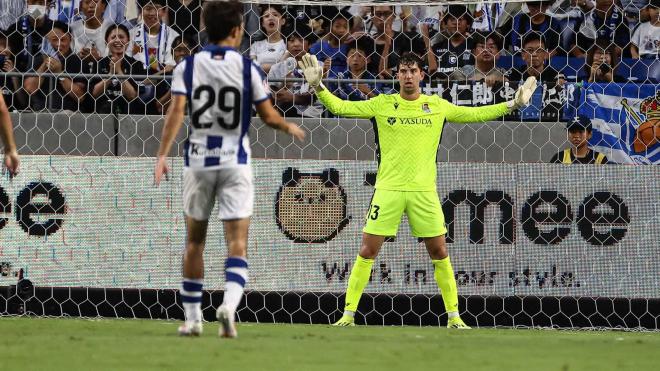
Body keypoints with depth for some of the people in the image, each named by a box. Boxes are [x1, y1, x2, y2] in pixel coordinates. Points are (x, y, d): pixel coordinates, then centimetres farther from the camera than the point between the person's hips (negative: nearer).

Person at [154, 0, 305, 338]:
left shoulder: (187, 67, 0)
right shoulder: (247, 68, -3)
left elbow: (177, 111, -12)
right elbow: (269, 117, 0)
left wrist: (162, 155, -16)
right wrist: (290, 128, 21)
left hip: (198, 161, 2)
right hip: (235, 163, -2)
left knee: (194, 242, 14)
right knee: (237, 243, -4)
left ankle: (192, 318, 18)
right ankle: (229, 305, -28)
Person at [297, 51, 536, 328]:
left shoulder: (437, 106, 7)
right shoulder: (382, 104, 2)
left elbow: (475, 114, 15)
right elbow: (339, 107, 3)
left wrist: (513, 104, 10)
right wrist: (318, 87, -11)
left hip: (424, 191, 1)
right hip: (388, 189, -1)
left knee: (439, 252, 1)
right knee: (367, 251, -5)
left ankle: (454, 316, 11)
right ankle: (348, 314, 1)